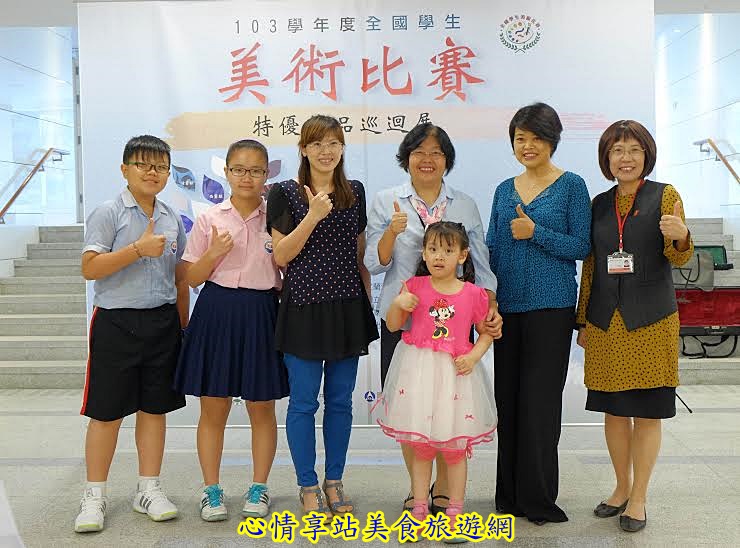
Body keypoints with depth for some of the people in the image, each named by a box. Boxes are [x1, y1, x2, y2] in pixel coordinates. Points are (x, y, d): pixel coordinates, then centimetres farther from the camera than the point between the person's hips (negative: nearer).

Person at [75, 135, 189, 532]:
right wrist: (139, 249, -19)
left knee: (154, 408, 10)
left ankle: (148, 489, 22)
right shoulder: (109, 213, -5)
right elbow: (90, 268, -14)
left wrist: (183, 324, 14)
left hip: (162, 322, 5)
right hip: (116, 321, -4)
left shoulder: (173, 220, 10)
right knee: (107, 411, 2)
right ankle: (95, 495, 15)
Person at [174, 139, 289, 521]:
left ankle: (259, 488, 24)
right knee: (213, 408, 6)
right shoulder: (210, 219, 2)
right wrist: (214, 253, -13)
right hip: (216, 313, 0)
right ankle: (211, 489, 21)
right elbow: (192, 278, 3)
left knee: (262, 408, 9)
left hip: (261, 314, 0)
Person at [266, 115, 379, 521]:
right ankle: (308, 486, 18)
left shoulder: (355, 192, 9)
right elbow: (281, 256, -8)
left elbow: (360, 254, 14)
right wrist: (313, 216, -17)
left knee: (340, 400, 10)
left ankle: (334, 481, 25)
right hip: (304, 307, -3)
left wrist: (368, 304, 12)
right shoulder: (285, 193, -3)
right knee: (304, 401, 3)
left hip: (348, 307, 4)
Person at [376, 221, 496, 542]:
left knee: (455, 448, 8)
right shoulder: (414, 287, 0)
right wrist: (398, 304, -12)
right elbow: (393, 326, 7)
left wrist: (473, 356, -9)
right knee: (420, 447, 9)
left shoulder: (473, 294, -3)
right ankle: (419, 508, 23)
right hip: (418, 370, 1)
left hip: (456, 372, -1)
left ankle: (455, 511, 23)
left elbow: (486, 332, 8)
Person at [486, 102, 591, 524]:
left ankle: (539, 499, 12)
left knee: (541, 399, -2)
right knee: (508, 398, 8)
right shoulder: (504, 190, 13)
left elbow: (582, 246, -6)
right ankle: (510, 495, 21)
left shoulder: (571, 185, -1)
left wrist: (535, 232, -16)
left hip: (550, 305, -5)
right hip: (508, 305, 5)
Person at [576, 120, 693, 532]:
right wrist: (583, 321, 12)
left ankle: (639, 498, 16)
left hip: (651, 321, -3)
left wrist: (680, 236, -27)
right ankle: (622, 488, 27)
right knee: (613, 409, 10)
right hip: (606, 322, 4)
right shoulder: (599, 204, 9)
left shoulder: (664, 196, 0)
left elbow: (679, 259, -4)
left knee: (647, 411, 3)